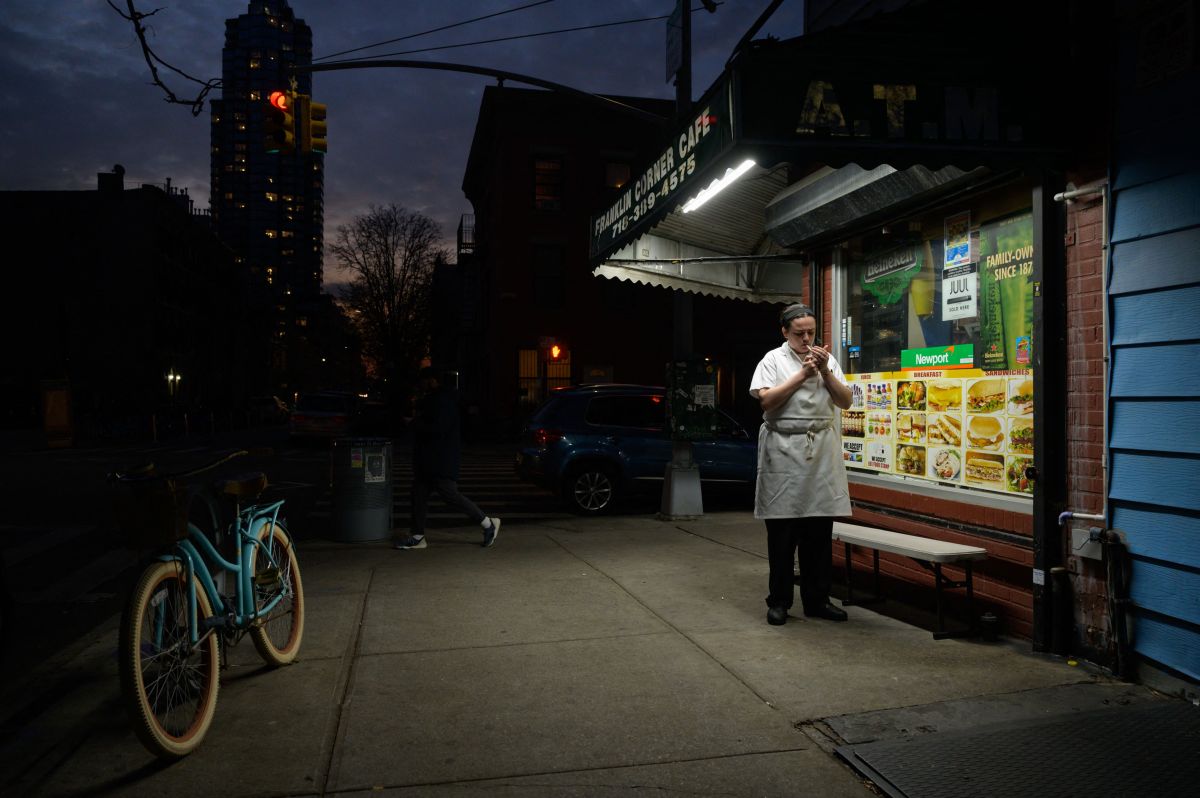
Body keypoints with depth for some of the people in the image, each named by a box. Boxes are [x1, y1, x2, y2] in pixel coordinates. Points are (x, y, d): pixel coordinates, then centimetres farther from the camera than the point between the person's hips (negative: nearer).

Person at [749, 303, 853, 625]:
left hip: (823, 450, 4)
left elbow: (845, 401, 7)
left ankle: (817, 599, 17)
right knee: (782, 531, 2)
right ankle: (779, 601, 12)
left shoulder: (826, 359, 13)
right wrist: (802, 374, -10)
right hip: (784, 449, -3)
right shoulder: (773, 359, 2)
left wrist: (825, 371, -5)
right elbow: (766, 399, -10)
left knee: (820, 531, 7)